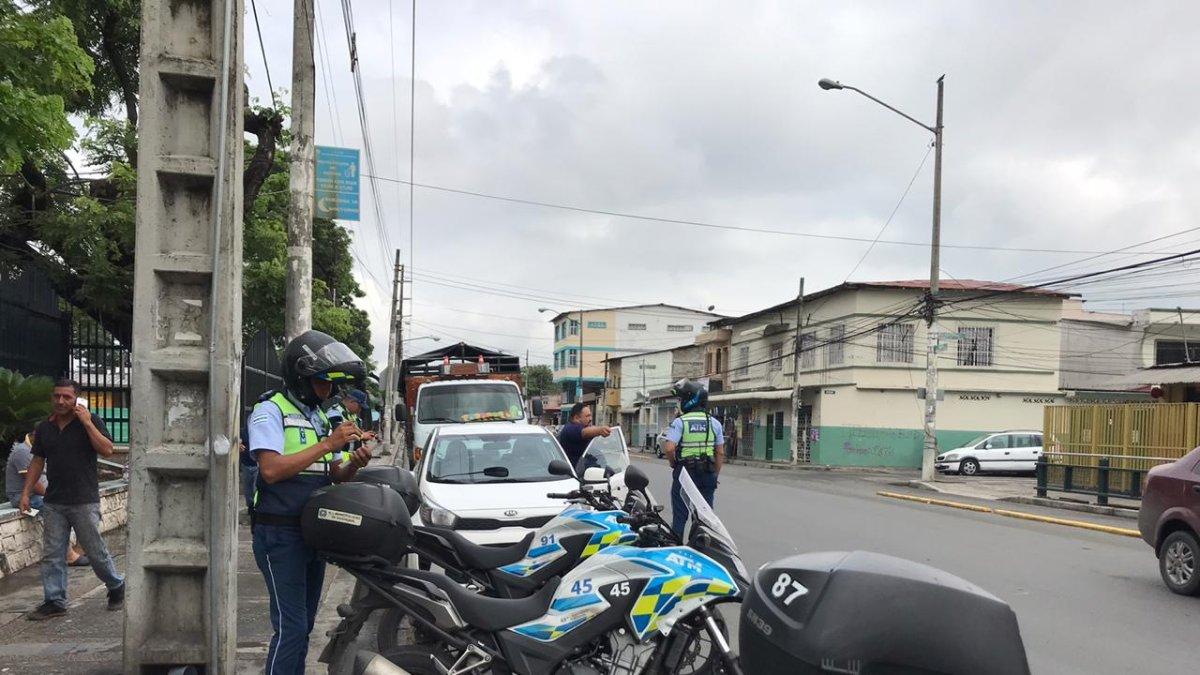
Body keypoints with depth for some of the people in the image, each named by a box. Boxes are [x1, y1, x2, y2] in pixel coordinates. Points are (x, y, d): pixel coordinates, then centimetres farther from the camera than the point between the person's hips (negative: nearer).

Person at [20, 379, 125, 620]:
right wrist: (26, 493, 9)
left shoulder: (91, 421, -3)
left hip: (84, 501, -4)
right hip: (53, 503, 4)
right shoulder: (44, 428, 10)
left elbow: (107, 450, -15)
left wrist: (87, 423, -18)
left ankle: (117, 587, 22)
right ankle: (54, 601, 12)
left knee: (96, 551, 2)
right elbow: (37, 462, 16)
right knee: (51, 555, 4)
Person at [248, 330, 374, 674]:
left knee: (304, 625, 12)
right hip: (280, 535, -8)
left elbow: (335, 478, 16)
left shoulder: (323, 418, 16)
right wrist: (328, 444, -22)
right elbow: (271, 469, -23)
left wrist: (353, 464, -7)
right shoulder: (270, 410, -8)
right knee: (291, 627, -11)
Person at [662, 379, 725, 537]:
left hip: (684, 472, -3)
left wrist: (673, 464, 1)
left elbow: (670, 448, -18)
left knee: (679, 516, 5)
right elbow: (720, 453, 5)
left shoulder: (679, 422, -8)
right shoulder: (714, 423, 4)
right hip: (707, 474, 3)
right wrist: (715, 476, 12)